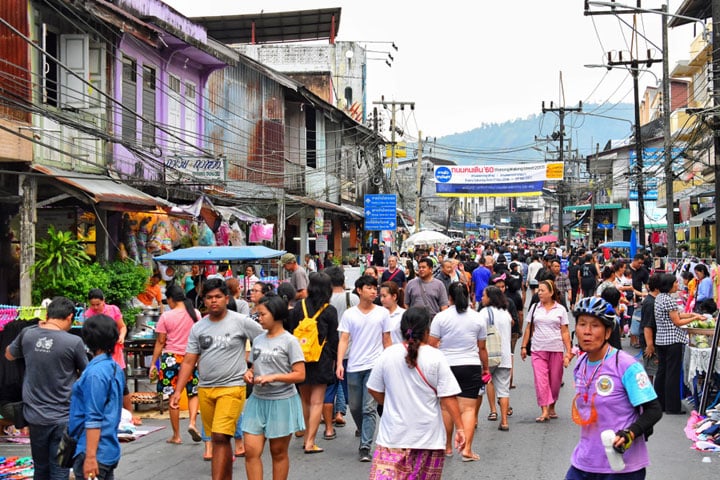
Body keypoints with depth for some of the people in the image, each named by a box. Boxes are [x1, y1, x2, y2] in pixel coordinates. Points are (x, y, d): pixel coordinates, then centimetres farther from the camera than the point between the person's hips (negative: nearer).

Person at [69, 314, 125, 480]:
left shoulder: (95, 372, -17)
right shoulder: (115, 368, 9)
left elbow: (93, 419, -20)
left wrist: (90, 457, -20)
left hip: (97, 452, -9)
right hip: (110, 450, 9)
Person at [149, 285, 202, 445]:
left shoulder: (166, 316, -6)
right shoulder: (195, 314, 1)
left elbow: (160, 342, -4)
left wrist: (153, 364, 2)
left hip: (171, 358, -2)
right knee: (193, 394, 15)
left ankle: (176, 436, 9)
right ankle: (192, 422, -9)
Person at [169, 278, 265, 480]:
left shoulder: (241, 322, -5)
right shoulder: (198, 328, 8)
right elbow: (188, 362, 8)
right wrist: (178, 391, 1)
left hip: (231, 387, -5)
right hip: (205, 389, 5)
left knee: (221, 437, -15)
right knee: (218, 439, 13)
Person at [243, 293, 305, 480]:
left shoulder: (289, 341, -9)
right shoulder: (258, 340, 8)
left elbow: (300, 375, -12)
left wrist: (273, 377, -21)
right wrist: (249, 373, -4)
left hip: (282, 402, -5)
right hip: (257, 400, 5)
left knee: (278, 452, 8)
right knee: (251, 451, -2)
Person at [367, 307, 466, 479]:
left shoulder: (387, 354, -2)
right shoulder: (436, 358, -9)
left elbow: (374, 390, 7)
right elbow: (448, 398, -11)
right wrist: (459, 428, -3)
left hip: (394, 434, 1)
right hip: (428, 437, 0)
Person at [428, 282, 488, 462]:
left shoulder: (441, 317, -4)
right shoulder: (476, 317, 3)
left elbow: (431, 344, -6)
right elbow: (482, 348, 9)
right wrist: (485, 368, 21)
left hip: (446, 366, 0)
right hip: (471, 366, 0)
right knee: (468, 408, -1)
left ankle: (447, 446, 20)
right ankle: (467, 449, -8)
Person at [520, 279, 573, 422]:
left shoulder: (560, 309, 3)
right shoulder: (534, 308, 7)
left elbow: (565, 332, 2)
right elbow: (528, 329, 10)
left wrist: (568, 351, -3)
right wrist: (524, 346, 6)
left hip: (556, 350, 0)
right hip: (538, 350, 0)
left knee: (555, 380, 6)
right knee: (541, 380, -10)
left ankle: (552, 407, 25)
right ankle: (544, 411, -12)